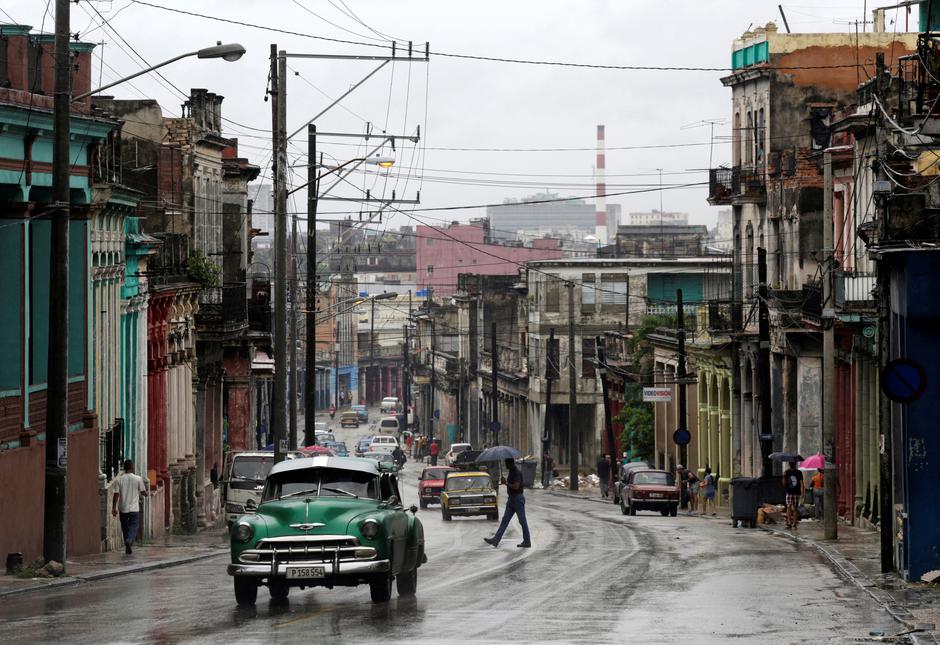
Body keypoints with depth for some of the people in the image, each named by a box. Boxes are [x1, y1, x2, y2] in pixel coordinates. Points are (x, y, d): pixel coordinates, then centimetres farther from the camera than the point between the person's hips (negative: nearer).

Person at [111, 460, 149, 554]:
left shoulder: (119, 479, -3)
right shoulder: (138, 479, -5)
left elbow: (116, 494, -5)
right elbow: (143, 492, 1)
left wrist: (114, 507, -1)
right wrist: (147, 494, 25)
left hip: (123, 508, 2)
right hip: (134, 508, -2)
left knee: (125, 527, 12)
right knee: (134, 526, 1)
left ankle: (127, 548, 16)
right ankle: (130, 539, -28)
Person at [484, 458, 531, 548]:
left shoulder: (517, 472, -19)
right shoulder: (511, 472, 12)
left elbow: (516, 486, -27)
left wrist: (507, 483, -16)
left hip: (518, 499, -10)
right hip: (511, 499, 10)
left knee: (522, 521, 0)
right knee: (505, 520, 5)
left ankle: (527, 542, 8)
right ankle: (496, 540, 1)